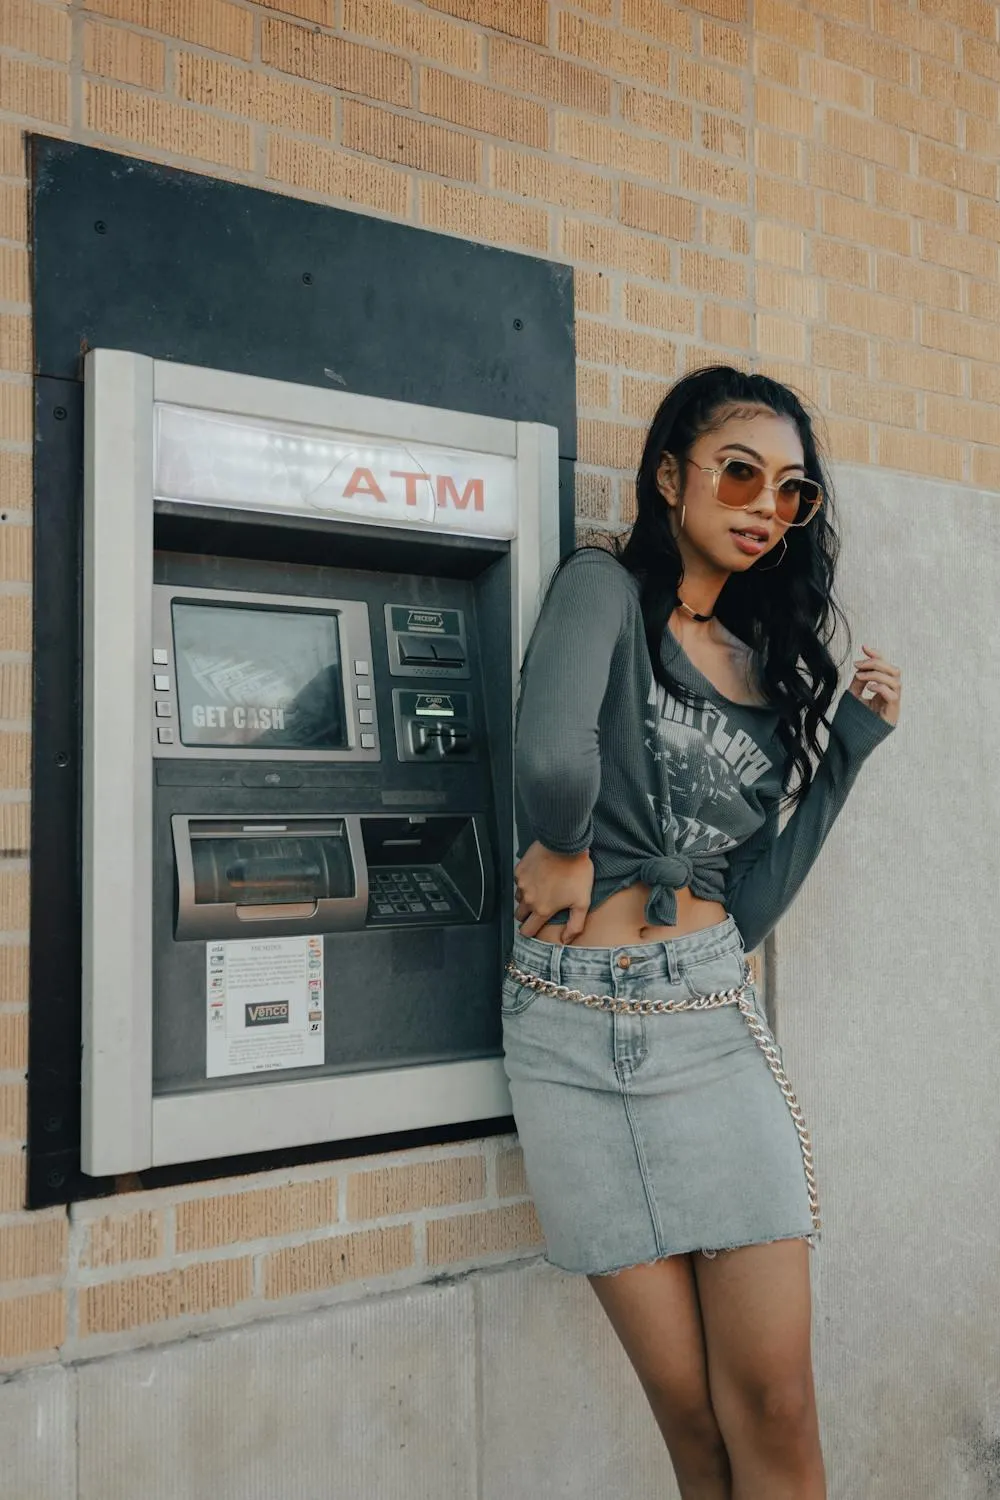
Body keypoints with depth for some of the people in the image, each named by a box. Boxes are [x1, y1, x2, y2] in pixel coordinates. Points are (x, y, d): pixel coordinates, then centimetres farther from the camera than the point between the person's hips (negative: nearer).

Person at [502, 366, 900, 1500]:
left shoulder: (767, 664, 13)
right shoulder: (607, 589, -3)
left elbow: (749, 905, 6)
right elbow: (553, 759, -27)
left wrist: (851, 741, 6)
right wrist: (565, 856, -8)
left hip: (714, 1021, 4)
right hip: (578, 1029, -4)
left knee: (771, 1403, 3)